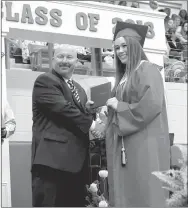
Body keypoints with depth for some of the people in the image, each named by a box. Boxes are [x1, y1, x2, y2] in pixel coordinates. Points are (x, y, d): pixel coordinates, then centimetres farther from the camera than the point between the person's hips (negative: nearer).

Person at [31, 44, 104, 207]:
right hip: (52, 158, -8)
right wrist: (89, 124, -9)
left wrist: (89, 110, 3)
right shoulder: (45, 81, -2)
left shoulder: (79, 89, 25)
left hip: (77, 160, 8)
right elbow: (63, 108, -14)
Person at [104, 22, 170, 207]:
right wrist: (111, 106, 4)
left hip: (144, 143, -8)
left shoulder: (148, 70, -6)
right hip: (124, 144, 8)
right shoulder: (124, 75, 18)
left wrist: (118, 106, -9)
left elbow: (151, 106, -18)